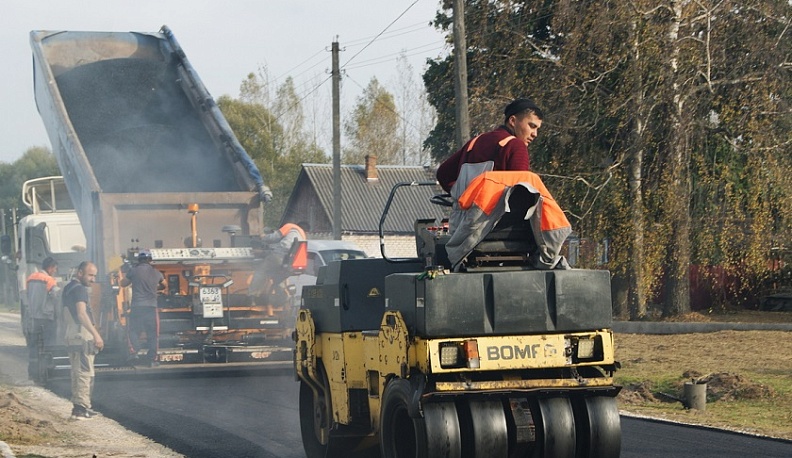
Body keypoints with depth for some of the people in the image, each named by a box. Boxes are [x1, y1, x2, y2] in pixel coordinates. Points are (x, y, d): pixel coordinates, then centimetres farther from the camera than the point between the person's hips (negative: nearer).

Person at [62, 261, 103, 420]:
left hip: (72, 335, 10)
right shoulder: (79, 289, -13)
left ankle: (78, 406, 18)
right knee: (85, 372, -10)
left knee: (77, 372, 14)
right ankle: (82, 408, -14)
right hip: (83, 336, -10)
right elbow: (81, 314, -24)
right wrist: (96, 334, -27)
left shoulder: (68, 288, 19)